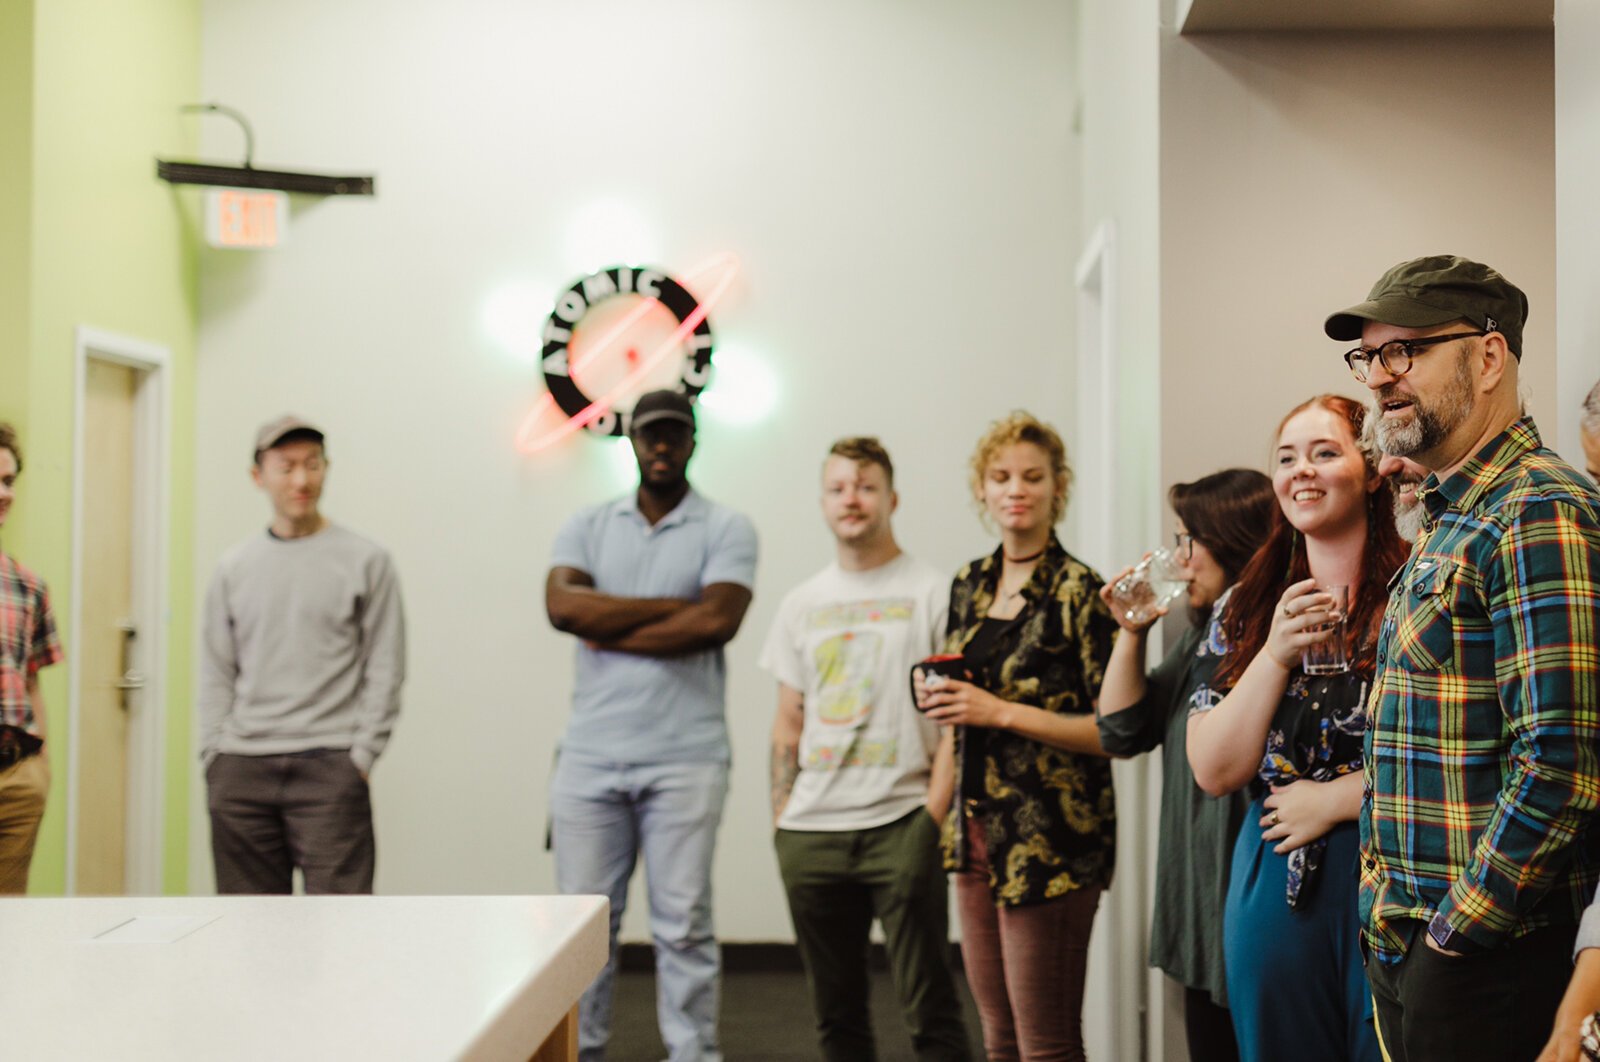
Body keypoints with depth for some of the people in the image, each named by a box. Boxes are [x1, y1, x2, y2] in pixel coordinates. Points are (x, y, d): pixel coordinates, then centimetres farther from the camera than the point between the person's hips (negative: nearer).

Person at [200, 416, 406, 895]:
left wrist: (360, 756, -6)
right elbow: (216, 673, 14)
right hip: (241, 770, 4)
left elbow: (384, 671, 1)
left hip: (329, 767, -3)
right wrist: (214, 754, 4)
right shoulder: (234, 567, 13)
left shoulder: (366, 561, 3)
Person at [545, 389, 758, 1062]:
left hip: (685, 759, -2)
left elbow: (717, 621, -13)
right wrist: (672, 606, -8)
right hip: (590, 755, 3)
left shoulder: (725, 530, 4)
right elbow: (562, 605, -6)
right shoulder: (588, 527, 12)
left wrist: (611, 633, -6)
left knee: (684, 924, 1)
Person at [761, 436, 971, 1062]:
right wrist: (780, 821, 9)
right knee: (835, 1011, 11)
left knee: (928, 1010, -5)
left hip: (901, 826, -4)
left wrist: (934, 814, -10)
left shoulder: (933, 594, 1)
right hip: (810, 835, 5)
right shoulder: (802, 604, 16)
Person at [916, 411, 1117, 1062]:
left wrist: (1002, 713, -18)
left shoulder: (1079, 591, -10)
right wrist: (940, 702, 4)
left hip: (1051, 839, -7)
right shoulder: (970, 585, 11)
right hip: (979, 831, 7)